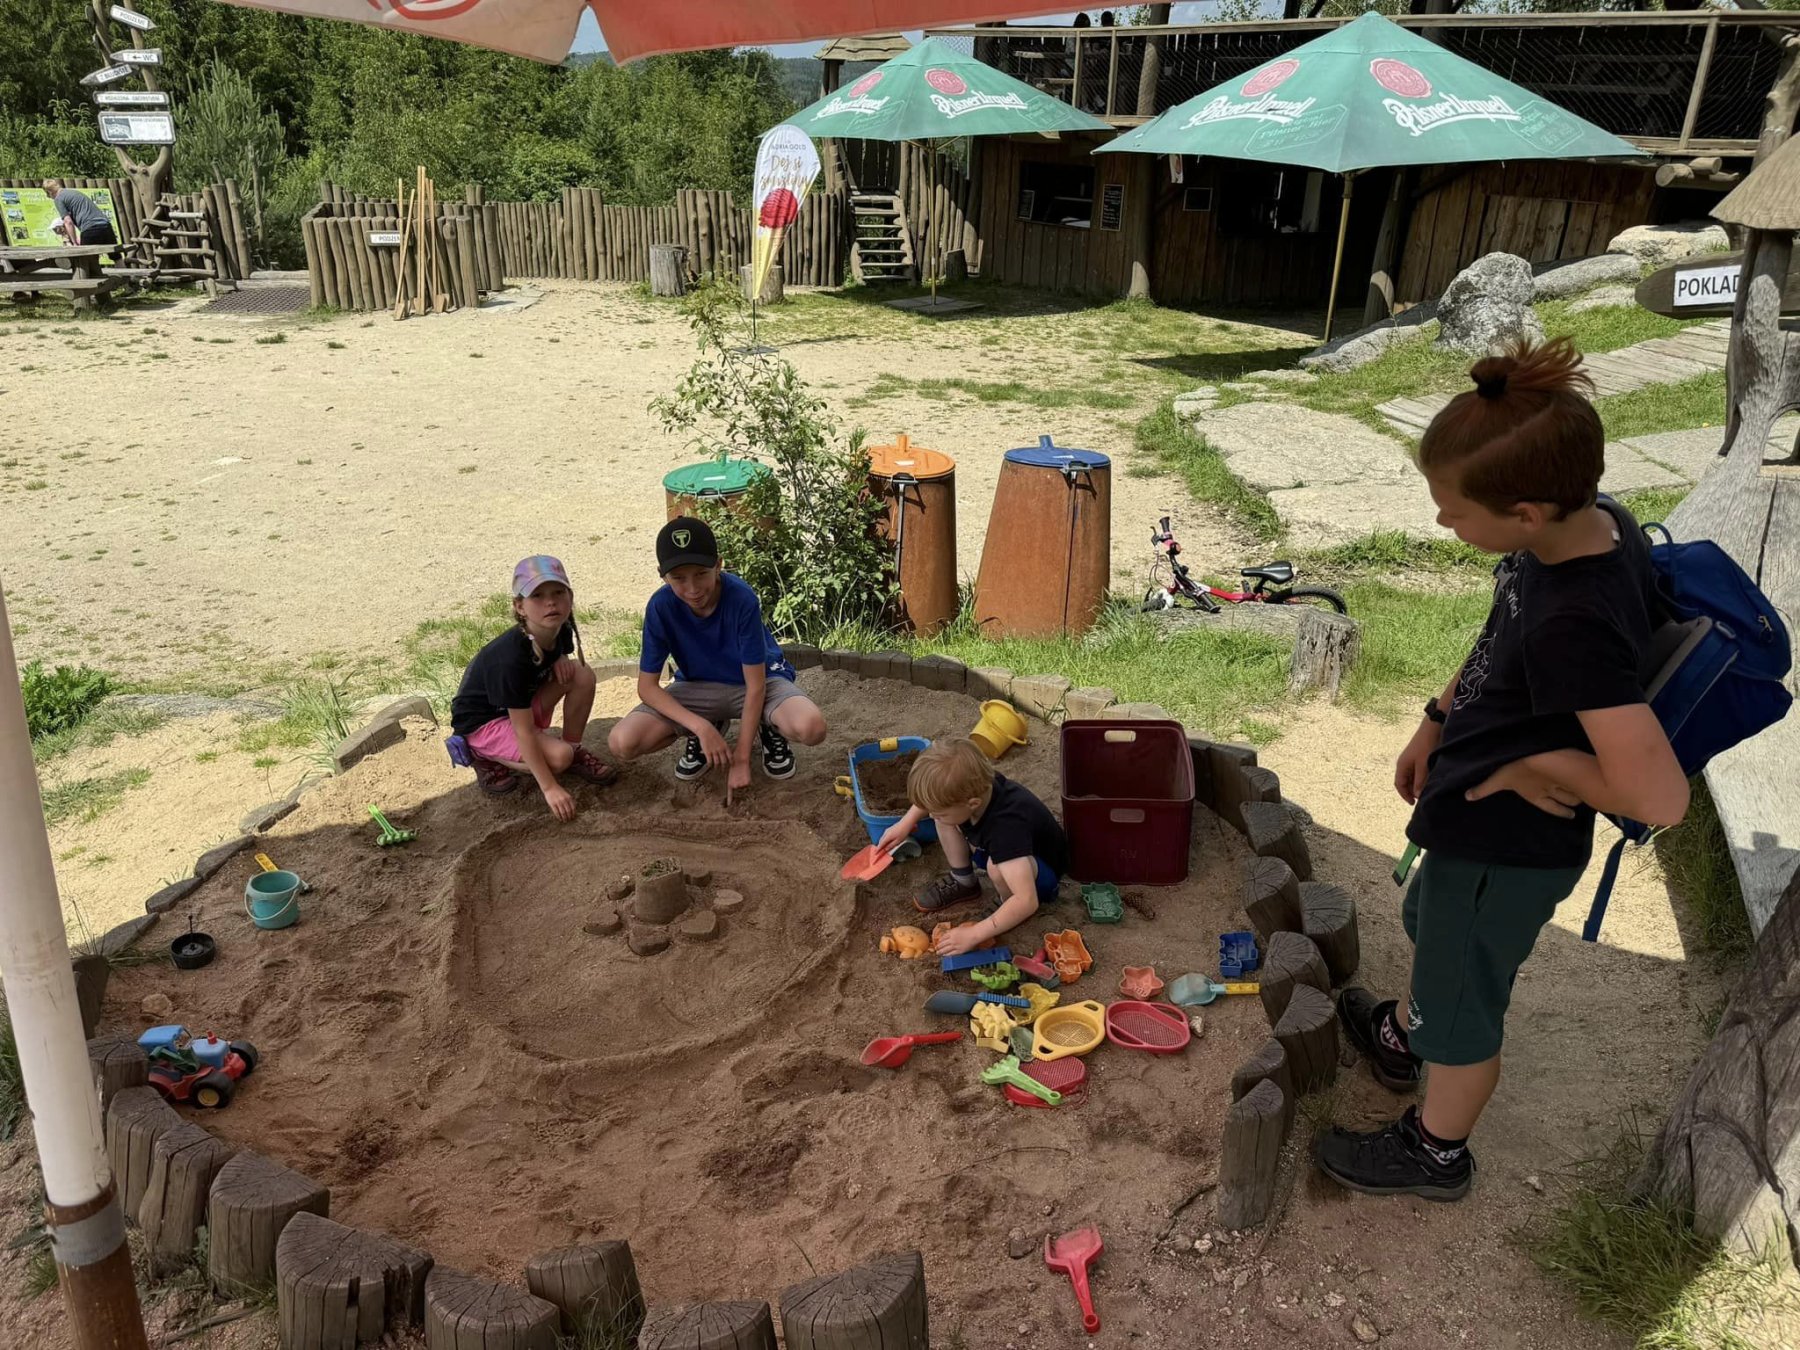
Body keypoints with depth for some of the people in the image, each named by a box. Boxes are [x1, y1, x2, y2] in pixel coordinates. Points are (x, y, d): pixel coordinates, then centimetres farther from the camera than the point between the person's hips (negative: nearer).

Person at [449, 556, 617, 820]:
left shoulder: (561, 630, -13)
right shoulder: (511, 657, -35)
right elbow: (523, 731, -31)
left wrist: (559, 659, -12)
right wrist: (550, 788, -31)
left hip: (522, 703, 7)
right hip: (481, 721, -7)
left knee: (582, 674, -14)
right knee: (559, 756, -27)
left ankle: (574, 749, 3)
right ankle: (489, 759, -2)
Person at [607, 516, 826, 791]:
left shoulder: (742, 599, -29)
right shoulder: (661, 606, -22)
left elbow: (755, 685, -22)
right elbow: (647, 686, -15)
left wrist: (741, 759, -23)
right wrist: (702, 727, -28)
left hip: (759, 679, -2)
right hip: (699, 686, 3)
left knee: (811, 728, -36)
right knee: (622, 742, -22)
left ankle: (768, 728, 2)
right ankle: (706, 730, 5)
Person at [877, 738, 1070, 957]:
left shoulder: (1007, 826, -42)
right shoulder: (973, 785, -23)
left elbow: (1027, 901, -48)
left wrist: (973, 934, -42)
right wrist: (906, 822, -2)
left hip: (1041, 872, -7)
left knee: (997, 865, -39)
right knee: (942, 813, -8)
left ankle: (1007, 904, -6)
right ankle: (963, 882, 8)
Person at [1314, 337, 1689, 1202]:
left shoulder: (1574, 627, -39)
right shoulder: (1588, 523, -13)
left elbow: (1661, 797, -39)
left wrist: (1532, 762, -25)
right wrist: (1438, 724, 11)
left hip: (1508, 849, -9)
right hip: (1478, 822, 9)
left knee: (1462, 1000, 18)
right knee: (1432, 924, 34)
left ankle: (1436, 1151, 46)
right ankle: (1399, 1038, 64)